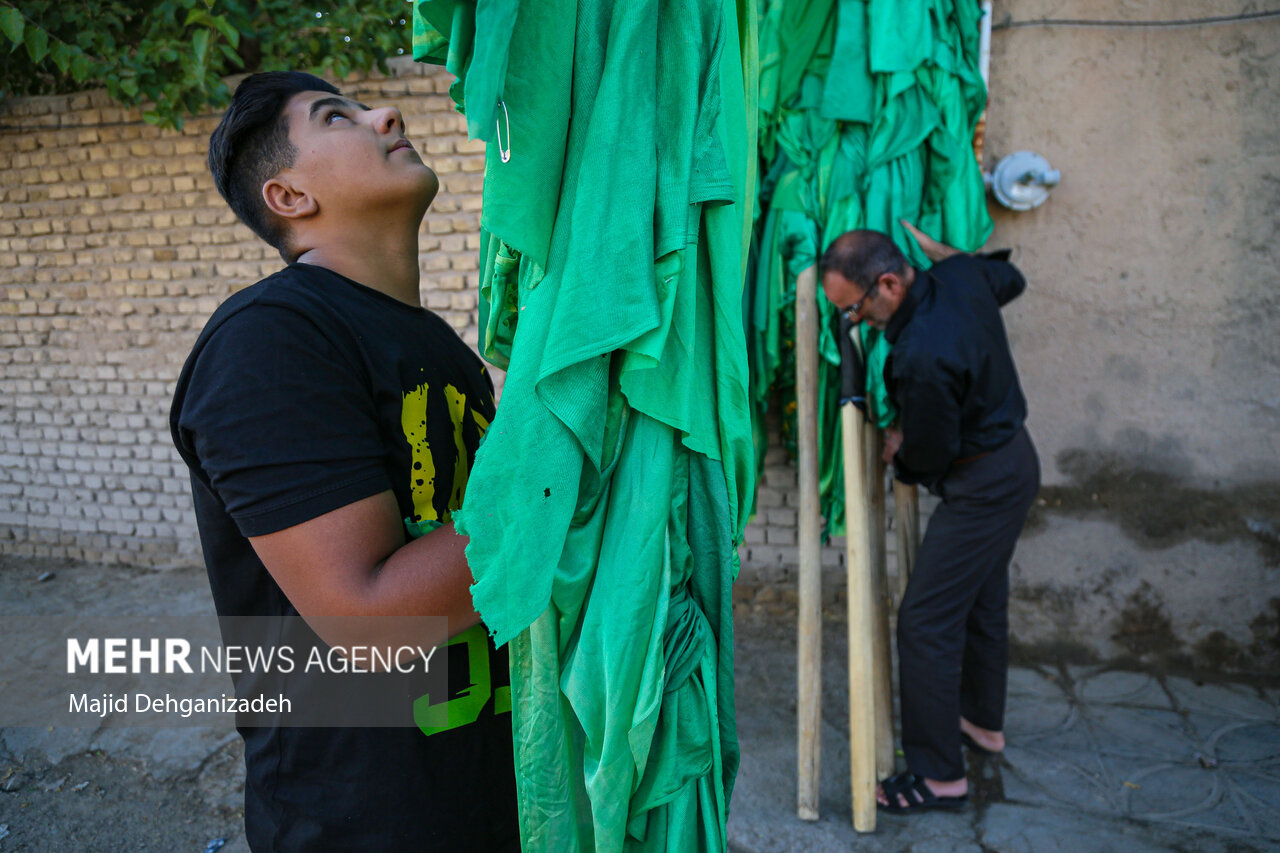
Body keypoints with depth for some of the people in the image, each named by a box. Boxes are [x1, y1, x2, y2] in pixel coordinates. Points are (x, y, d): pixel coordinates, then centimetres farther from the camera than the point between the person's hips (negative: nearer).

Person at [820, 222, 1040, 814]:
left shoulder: (921, 358, -33)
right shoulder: (960, 275, -7)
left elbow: (929, 457, -20)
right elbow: (1011, 278, 18)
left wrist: (898, 455, 2)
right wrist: (941, 252, 22)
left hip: (982, 487, -10)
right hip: (1015, 460, 10)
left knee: (926, 622, -3)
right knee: (982, 603, 23)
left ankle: (940, 775, 9)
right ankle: (983, 721, 43)